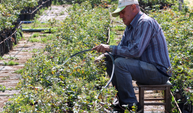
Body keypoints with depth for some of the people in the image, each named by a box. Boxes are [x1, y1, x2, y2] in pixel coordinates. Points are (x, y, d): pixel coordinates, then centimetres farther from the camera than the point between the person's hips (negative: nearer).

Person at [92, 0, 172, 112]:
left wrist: (110, 47, -22)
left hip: (159, 72, -10)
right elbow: (122, 48, 14)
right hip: (144, 65, 10)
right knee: (109, 59, 6)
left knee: (120, 63, -27)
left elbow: (136, 51, -28)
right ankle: (122, 99, 9)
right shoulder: (130, 26, 12)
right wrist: (106, 53, -5)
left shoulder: (146, 23, -19)